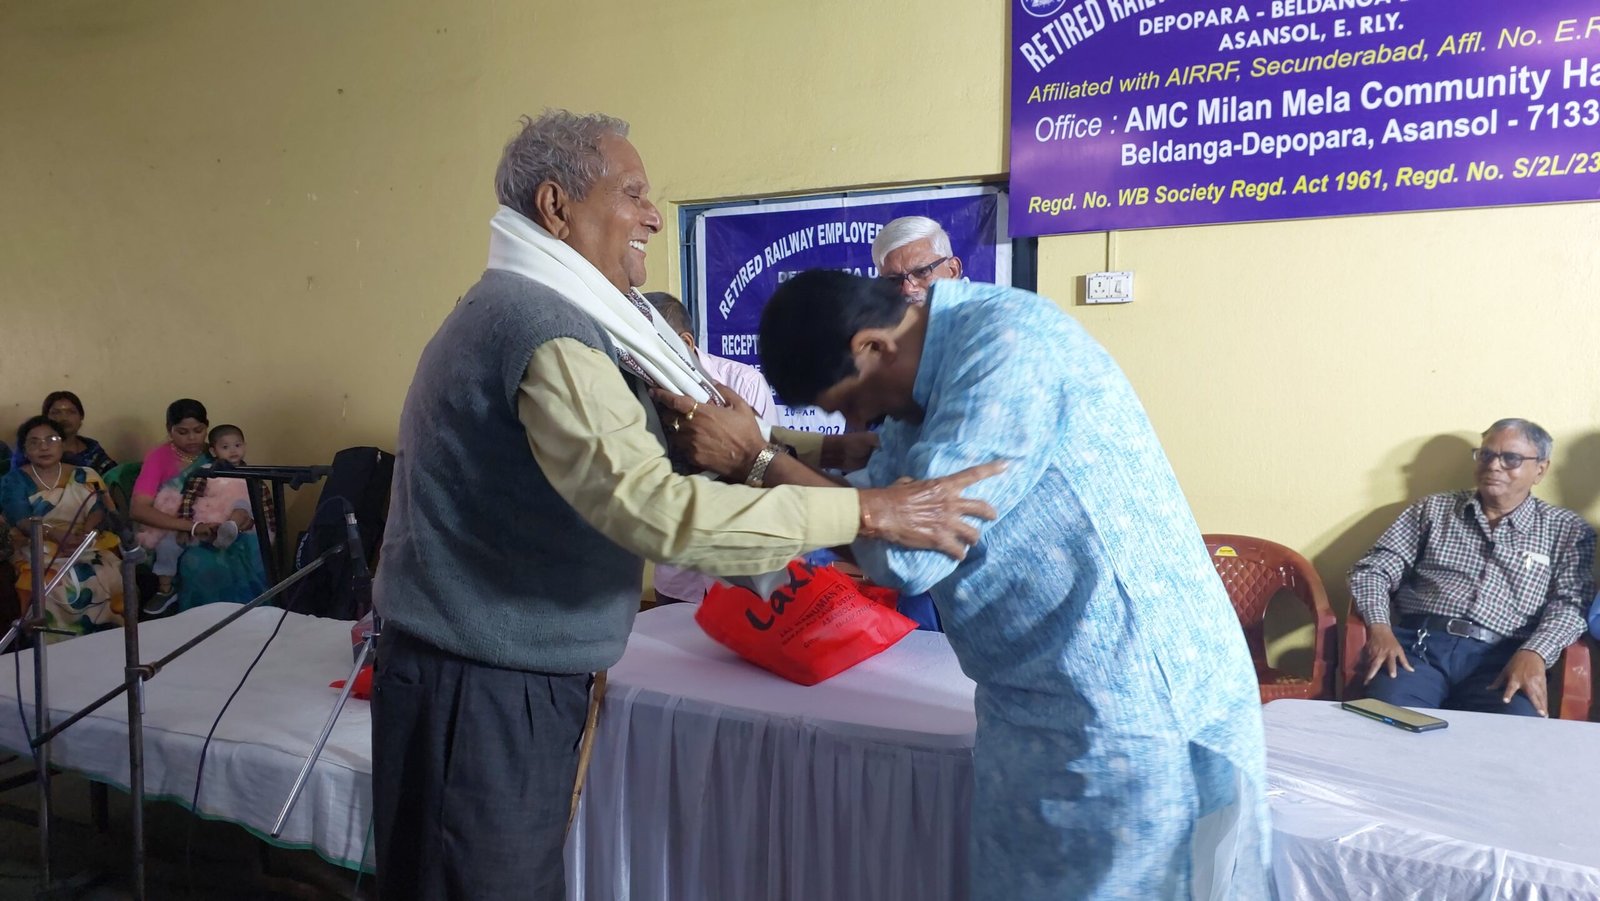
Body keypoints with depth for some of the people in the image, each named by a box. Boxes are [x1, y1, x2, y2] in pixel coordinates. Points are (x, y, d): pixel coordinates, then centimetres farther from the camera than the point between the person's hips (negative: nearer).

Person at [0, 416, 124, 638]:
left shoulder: (84, 476, 12)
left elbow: (98, 508, -1)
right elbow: (21, 520, -8)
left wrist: (83, 533, -24)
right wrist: (55, 534, -29)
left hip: (87, 546, 2)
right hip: (38, 550, -2)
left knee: (112, 578, -26)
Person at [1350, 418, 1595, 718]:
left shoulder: (1567, 529, 17)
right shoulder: (1433, 509, 18)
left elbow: (1571, 604, 4)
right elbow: (1372, 570, 12)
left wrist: (1534, 654, -17)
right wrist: (1379, 627, -8)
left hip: (1500, 657, 1)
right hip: (1420, 643, 0)